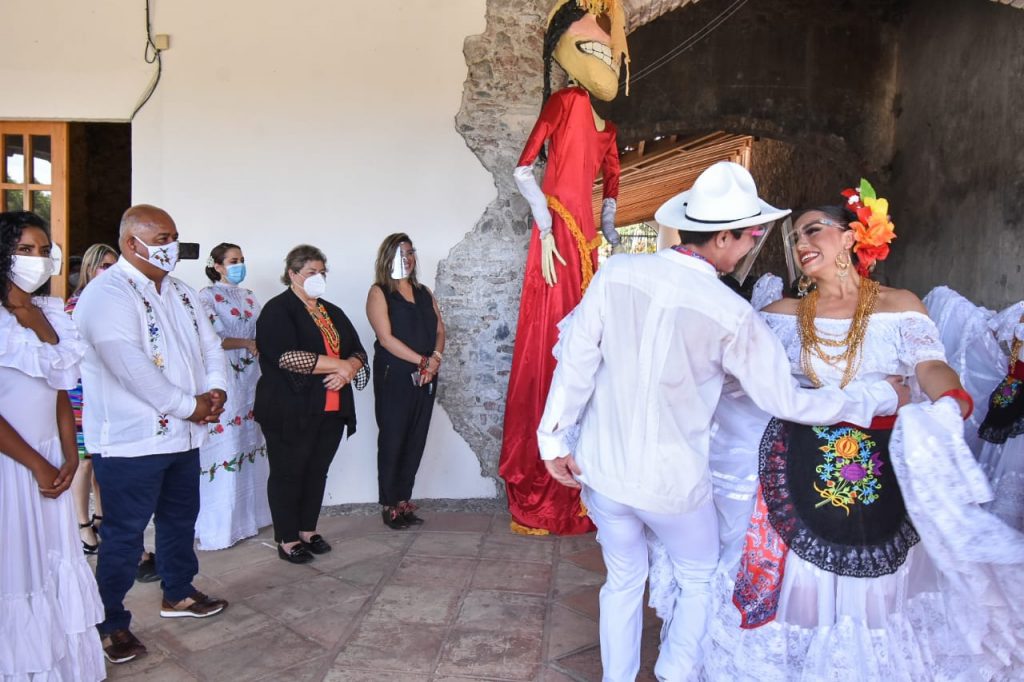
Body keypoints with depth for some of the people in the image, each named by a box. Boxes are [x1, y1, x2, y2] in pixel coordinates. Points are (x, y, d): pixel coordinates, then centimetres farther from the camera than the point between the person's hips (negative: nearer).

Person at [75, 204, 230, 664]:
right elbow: (131, 367, -25)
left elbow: (209, 344, 12)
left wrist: (215, 389, -7)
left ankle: (178, 594, 40)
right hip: (130, 440, -8)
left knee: (180, 518, 21)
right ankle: (111, 624, 20)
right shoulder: (107, 294, -16)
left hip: (182, 435, 8)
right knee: (124, 535, 4)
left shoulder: (181, 292, 11)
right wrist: (190, 406, -18)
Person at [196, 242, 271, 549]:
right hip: (223, 379, -6)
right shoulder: (207, 296, -3)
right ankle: (218, 526, 5)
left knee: (249, 442, 8)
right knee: (224, 446, -5)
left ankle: (248, 515, 19)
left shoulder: (249, 297, 17)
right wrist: (247, 343, -12)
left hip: (250, 379, 6)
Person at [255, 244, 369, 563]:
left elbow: (358, 352, 12)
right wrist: (340, 364, -17)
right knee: (288, 473, 4)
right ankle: (287, 540, 15)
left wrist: (349, 370, -12)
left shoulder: (333, 312, 16)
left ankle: (308, 531, 27)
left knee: (317, 472, 13)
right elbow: (288, 357, -20)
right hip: (291, 411, -6)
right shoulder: (277, 310, -6)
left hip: (331, 411, 6)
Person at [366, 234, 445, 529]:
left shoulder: (424, 293, 16)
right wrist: (423, 361, -14)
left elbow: (439, 329, 10)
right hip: (393, 377, -5)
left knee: (416, 441, 8)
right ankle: (390, 505, 11)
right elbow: (386, 338, -12)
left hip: (426, 377, 6)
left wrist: (436, 357, -10)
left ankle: (404, 500, 17)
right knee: (392, 441, 1)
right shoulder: (379, 293, -3)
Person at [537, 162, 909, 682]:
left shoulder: (617, 272, -11)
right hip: (672, 482, -3)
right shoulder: (729, 314, -17)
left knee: (623, 581, 24)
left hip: (601, 468, 3)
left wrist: (554, 437, 2)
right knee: (699, 581, 25)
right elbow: (787, 400, -9)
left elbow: (576, 360, -9)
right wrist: (880, 398, 4)